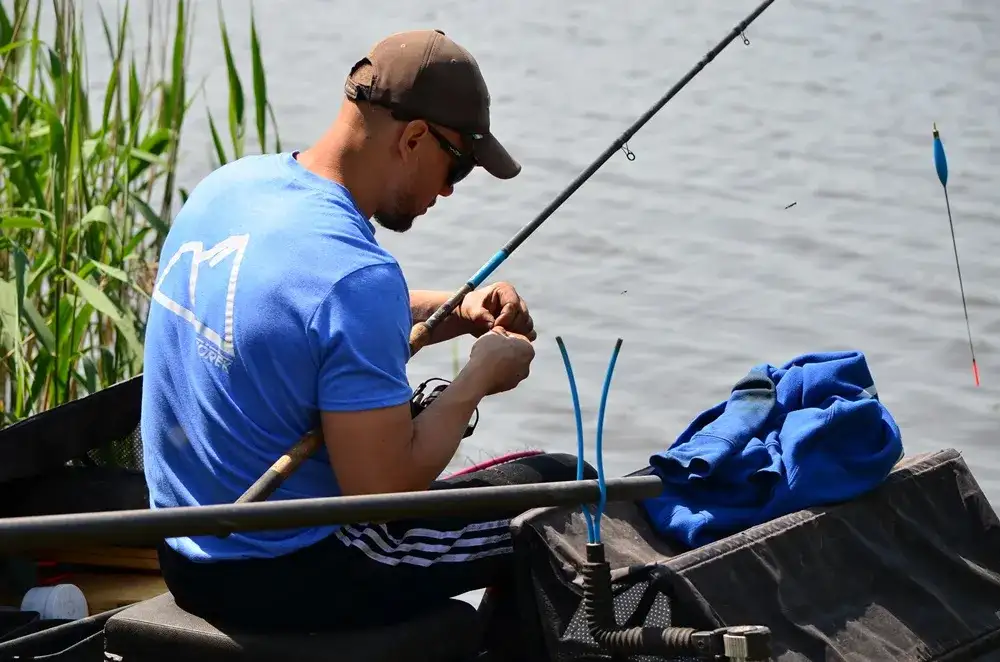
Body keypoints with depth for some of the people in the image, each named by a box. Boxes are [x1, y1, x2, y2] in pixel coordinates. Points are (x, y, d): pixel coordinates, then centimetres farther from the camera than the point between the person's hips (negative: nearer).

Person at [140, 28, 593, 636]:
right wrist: (480, 376, -9)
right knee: (566, 492, 5)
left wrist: (454, 312, 8)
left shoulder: (227, 186, 0)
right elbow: (386, 489, -23)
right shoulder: (358, 274, -26)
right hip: (284, 584, -8)